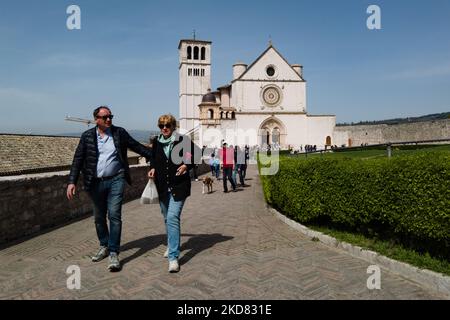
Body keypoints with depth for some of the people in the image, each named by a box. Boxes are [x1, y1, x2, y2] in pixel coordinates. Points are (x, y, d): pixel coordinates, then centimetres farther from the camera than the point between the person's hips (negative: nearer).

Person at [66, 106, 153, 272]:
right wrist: (72, 181, -5)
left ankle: (113, 253, 0)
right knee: (99, 217, 13)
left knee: (114, 215, -9)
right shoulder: (87, 136, 3)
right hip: (96, 183, 2)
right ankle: (104, 246, 34)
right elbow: (78, 160, 2)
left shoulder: (120, 133, 3)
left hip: (116, 180, -2)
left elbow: (138, 147, 8)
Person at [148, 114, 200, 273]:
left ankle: (173, 257, -13)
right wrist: (152, 168, 3)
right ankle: (172, 245, 41)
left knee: (173, 218, -17)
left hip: (179, 186, -5)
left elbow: (195, 157, 2)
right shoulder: (157, 142, 6)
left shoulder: (183, 141, -7)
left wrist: (186, 165, -14)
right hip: (162, 186, 5)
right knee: (167, 218, 18)